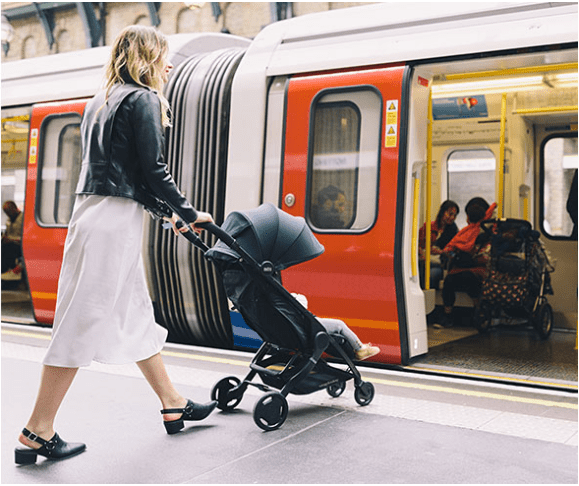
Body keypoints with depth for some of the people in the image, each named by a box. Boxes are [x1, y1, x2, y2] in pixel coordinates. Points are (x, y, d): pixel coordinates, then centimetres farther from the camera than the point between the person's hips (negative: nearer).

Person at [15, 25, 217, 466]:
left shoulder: (103, 101, 21)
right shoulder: (143, 100, -7)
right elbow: (154, 170, -12)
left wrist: (167, 212, 24)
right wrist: (189, 213, 2)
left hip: (99, 215, 10)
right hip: (114, 220, -10)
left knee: (138, 314, 15)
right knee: (84, 323, -6)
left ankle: (173, 405, 28)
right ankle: (37, 433, 2)